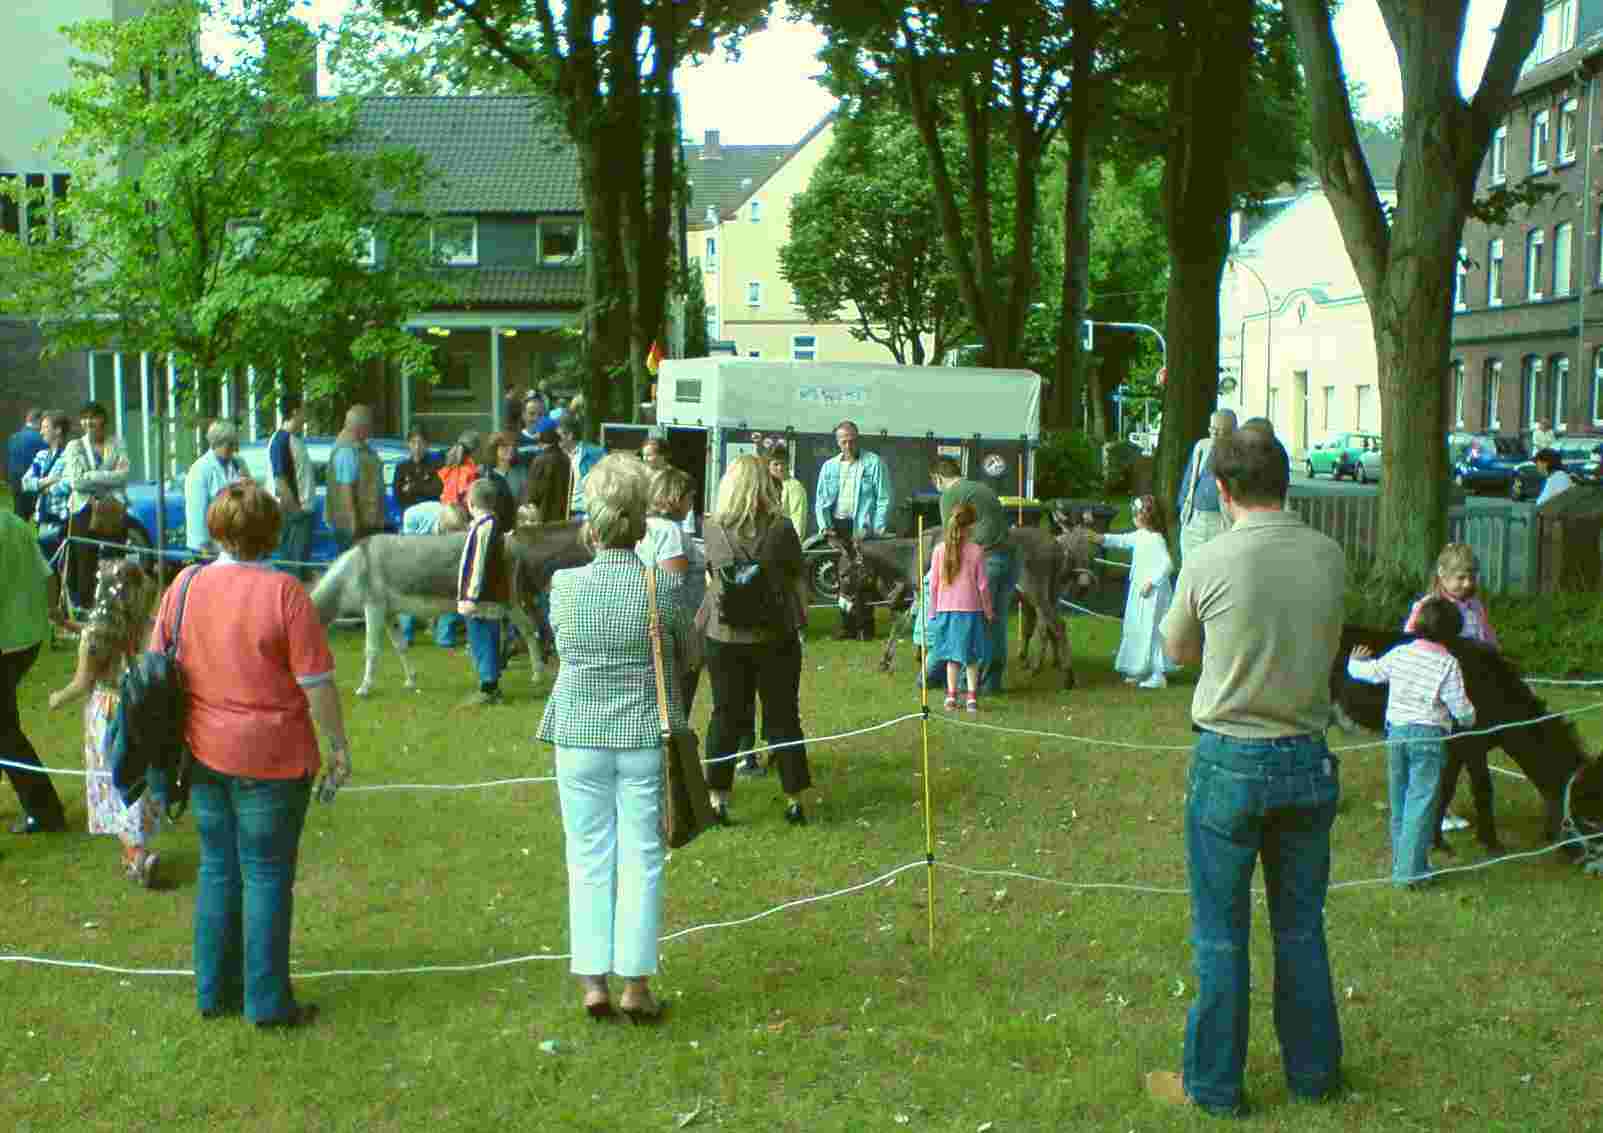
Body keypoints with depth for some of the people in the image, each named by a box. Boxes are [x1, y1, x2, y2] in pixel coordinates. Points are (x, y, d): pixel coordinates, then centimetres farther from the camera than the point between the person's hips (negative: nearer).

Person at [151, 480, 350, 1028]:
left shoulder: (185, 585, -1)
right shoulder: (282, 591, -15)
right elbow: (315, 681, -14)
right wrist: (338, 744, -2)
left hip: (204, 753, 5)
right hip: (271, 756, -5)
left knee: (217, 869, 17)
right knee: (267, 875, 5)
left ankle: (214, 991, 25)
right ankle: (267, 1001, 12)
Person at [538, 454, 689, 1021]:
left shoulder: (565, 585, -7)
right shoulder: (664, 586, -10)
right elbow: (686, 652, 4)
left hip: (580, 738, 1)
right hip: (647, 738, -1)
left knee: (589, 859, 10)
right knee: (641, 858, 7)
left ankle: (593, 980, 12)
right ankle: (635, 982, 11)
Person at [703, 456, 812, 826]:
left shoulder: (713, 528, -5)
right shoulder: (781, 529, -8)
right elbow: (799, 579, -1)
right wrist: (801, 619, 11)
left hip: (724, 636, 1)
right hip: (775, 635, -1)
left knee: (725, 715, 10)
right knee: (783, 716, 8)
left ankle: (718, 798, 11)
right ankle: (794, 800, 12)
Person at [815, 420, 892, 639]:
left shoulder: (874, 463, 1)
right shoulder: (829, 467, 14)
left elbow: (884, 499, -2)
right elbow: (821, 501, 14)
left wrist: (877, 529, -11)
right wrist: (825, 526, -1)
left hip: (863, 528, -4)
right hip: (838, 526, 4)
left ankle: (865, 625, -1)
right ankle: (847, 625, 12)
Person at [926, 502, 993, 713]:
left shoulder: (939, 550, -2)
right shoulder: (976, 551, -9)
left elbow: (933, 584, 1)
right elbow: (982, 585, -5)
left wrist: (933, 611, 11)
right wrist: (988, 610, 6)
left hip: (946, 610, 2)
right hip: (971, 609, -2)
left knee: (952, 656, 13)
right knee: (972, 657, 7)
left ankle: (951, 696, 11)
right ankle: (972, 697, 6)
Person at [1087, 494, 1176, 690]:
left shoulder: (1156, 539, -19)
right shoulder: (1140, 535, 8)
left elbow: (1167, 564, -23)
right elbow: (1123, 541, 22)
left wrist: (1152, 581, -24)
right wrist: (1101, 539, 15)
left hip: (1152, 593, -10)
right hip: (1139, 590, 10)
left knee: (1151, 632, -6)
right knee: (1137, 631, 16)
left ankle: (1158, 675, 1)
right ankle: (1142, 672, 27)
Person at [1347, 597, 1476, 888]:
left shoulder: (1400, 654, 0)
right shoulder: (1448, 664, -11)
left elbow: (1369, 672, 12)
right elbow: (1460, 706, -9)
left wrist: (1354, 664, 34)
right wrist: (1469, 719, 13)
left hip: (1396, 732, 4)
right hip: (1429, 736, -4)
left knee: (1399, 800, 16)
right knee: (1421, 802, -1)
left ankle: (1400, 862, 25)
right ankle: (1409, 871, -4)